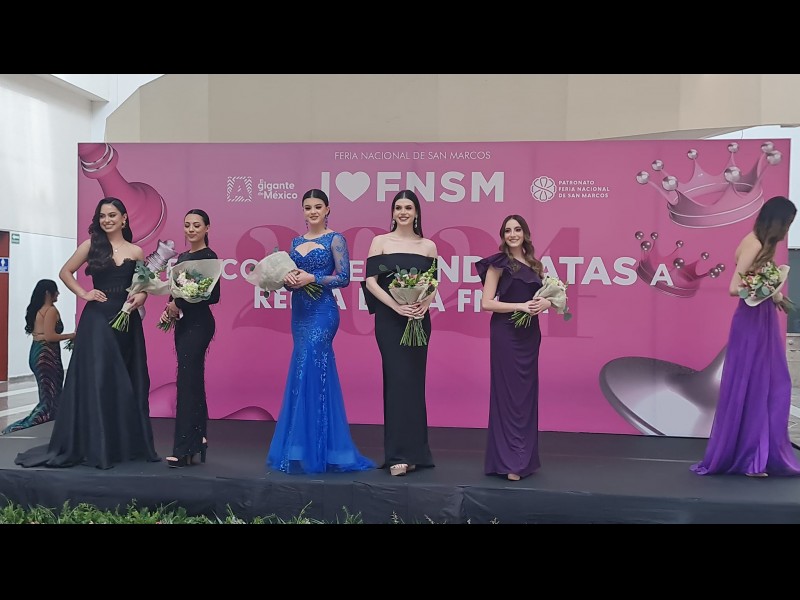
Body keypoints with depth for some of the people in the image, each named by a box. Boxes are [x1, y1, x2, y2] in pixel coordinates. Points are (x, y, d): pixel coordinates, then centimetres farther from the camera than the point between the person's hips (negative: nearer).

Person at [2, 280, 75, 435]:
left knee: (47, 395, 14)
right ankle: (17, 427, -9)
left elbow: (38, 332, 16)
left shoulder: (36, 309, 14)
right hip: (46, 354, -9)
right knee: (51, 397, -4)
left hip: (36, 352, 9)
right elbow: (49, 336, -19)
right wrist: (71, 336, -9)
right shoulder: (51, 310, -13)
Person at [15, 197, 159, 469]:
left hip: (127, 320, 2)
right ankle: (94, 445, 5)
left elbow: (144, 287, 11)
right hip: (97, 319, -2)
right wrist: (84, 294, -2)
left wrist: (140, 298, -10)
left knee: (127, 383, 6)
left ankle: (127, 443, 17)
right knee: (95, 380, -3)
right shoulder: (91, 245, 4)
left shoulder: (136, 252, 8)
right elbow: (65, 272, 10)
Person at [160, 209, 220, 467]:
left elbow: (213, 295, -14)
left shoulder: (209, 257, -7)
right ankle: (198, 439, 20)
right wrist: (169, 309, 1)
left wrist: (180, 306, -14)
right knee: (193, 381, 11)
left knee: (187, 381, -10)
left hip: (198, 324, -8)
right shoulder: (182, 257, 16)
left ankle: (182, 449, -8)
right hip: (182, 323, 8)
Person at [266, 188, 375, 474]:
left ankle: (306, 450, -2)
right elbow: (289, 274, 17)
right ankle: (319, 448, 18)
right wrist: (289, 280, -5)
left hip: (322, 311, -6)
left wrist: (312, 278, -16)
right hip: (300, 311, 6)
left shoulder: (335, 239, -2)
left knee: (307, 372, -12)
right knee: (316, 374, 9)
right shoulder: (296, 242, 15)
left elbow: (344, 278, -9)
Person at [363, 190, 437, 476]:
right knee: (398, 379, -7)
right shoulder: (380, 242, 3)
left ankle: (412, 450, 16)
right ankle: (399, 454, 0)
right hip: (389, 319, -2)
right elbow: (371, 281, -4)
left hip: (419, 319, 3)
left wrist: (424, 305, -14)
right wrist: (396, 306, -16)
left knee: (414, 381, 6)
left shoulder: (428, 246, 9)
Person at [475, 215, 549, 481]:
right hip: (506, 333, -6)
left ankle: (524, 456, 20)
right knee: (508, 393, -4)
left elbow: (545, 296, 16)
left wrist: (544, 303, -7)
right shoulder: (499, 262, -4)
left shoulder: (534, 264, 13)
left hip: (529, 334, 6)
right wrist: (520, 306, -17)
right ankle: (507, 461, 2)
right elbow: (486, 303, -10)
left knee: (527, 393, 10)